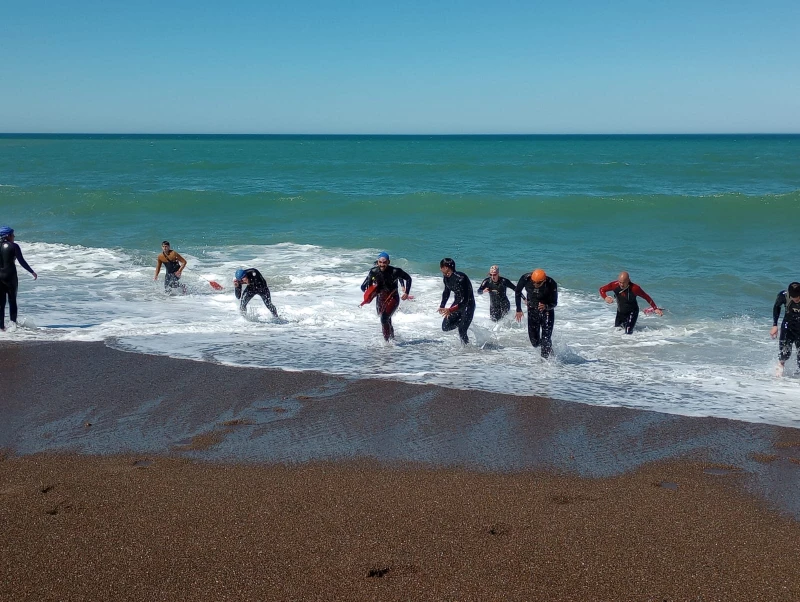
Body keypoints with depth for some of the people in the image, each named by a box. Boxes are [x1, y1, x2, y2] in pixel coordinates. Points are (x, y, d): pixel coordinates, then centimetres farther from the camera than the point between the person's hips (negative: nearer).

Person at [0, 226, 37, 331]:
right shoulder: (14, 246, -7)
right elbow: (22, 261, -8)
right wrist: (32, 272, 2)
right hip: (10, 275, -3)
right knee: (12, 300, 10)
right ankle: (13, 322, 10)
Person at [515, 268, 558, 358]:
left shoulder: (551, 284, -27)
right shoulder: (526, 278, -22)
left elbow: (554, 303, -17)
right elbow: (518, 292, -3)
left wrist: (546, 306, -39)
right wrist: (518, 310, -2)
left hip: (547, 311, -2)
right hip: (532, 310, 2)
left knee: (546, 339, -12)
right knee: (534, 342, 3)